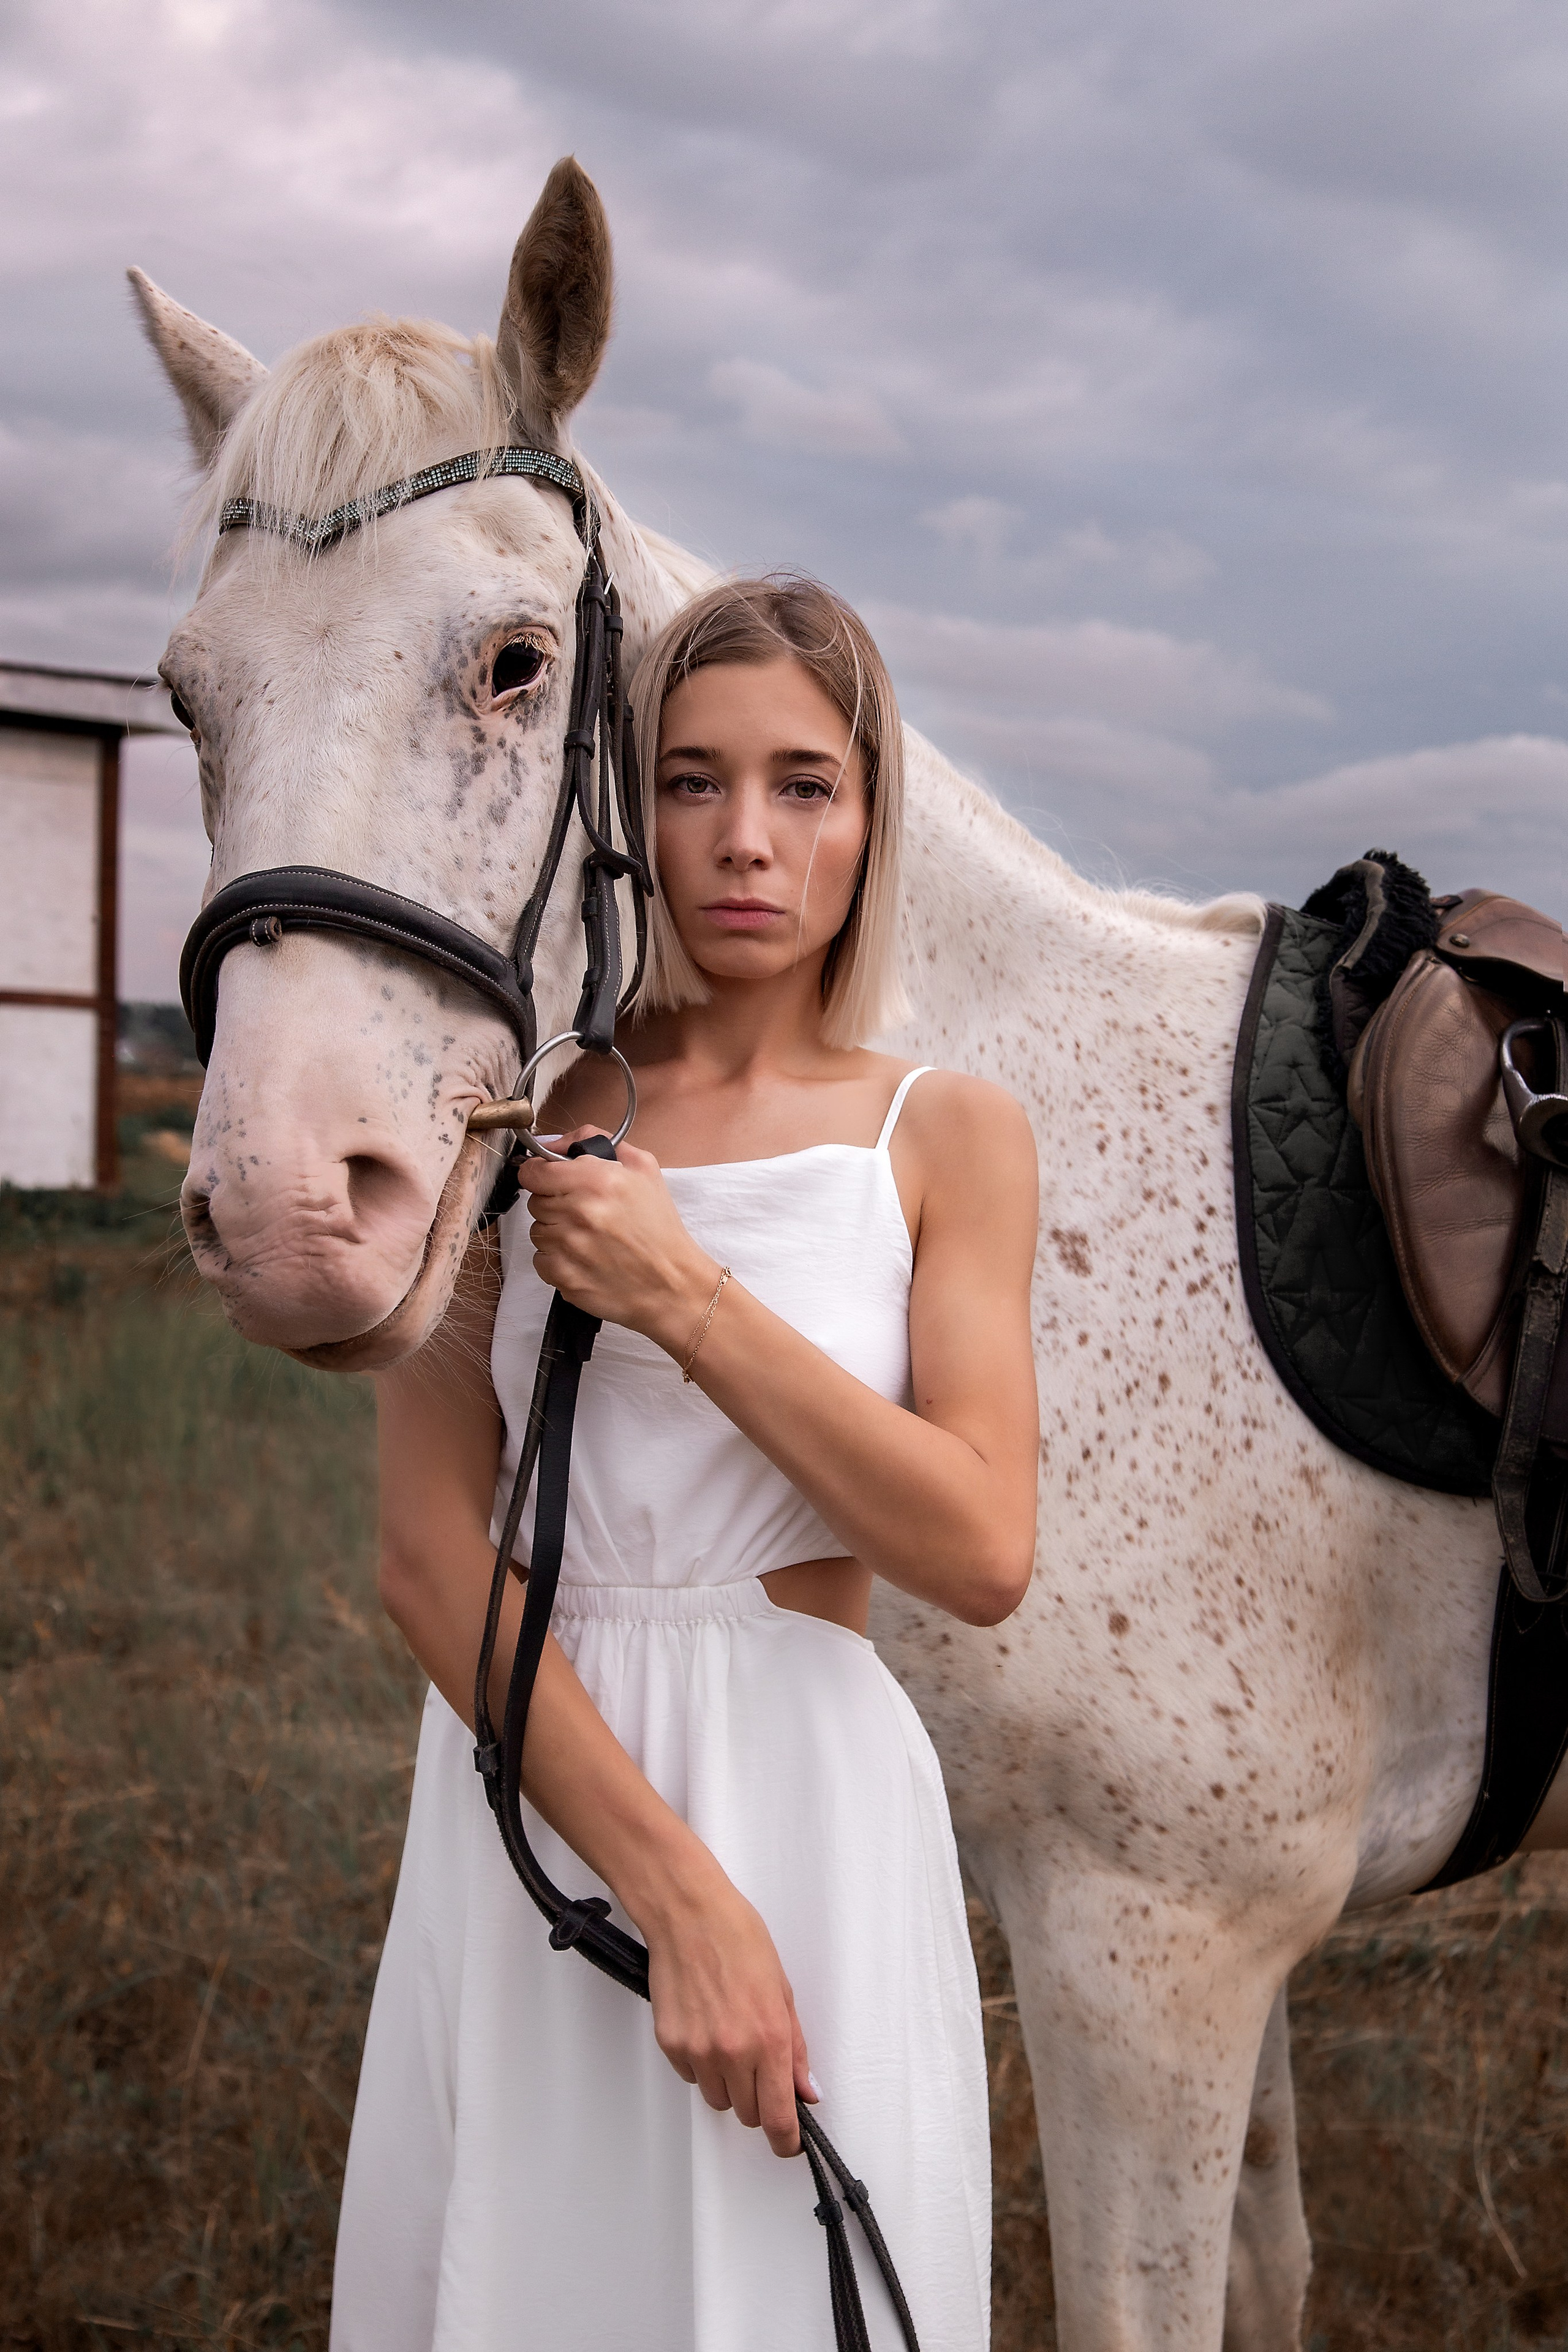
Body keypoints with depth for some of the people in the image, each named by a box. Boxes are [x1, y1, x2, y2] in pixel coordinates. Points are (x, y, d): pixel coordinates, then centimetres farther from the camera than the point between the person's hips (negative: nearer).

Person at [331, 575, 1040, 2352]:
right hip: (528, 1792, 1)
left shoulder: (948, 1139, 0)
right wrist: (670, 1884, -16)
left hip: (813, 1803, 0)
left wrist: (691, 1301, -17)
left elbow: (982, 1554, -10)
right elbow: (432, 1555, -7)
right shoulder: (513, 1118, -1)